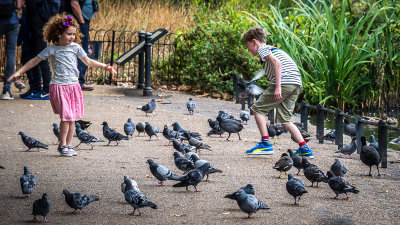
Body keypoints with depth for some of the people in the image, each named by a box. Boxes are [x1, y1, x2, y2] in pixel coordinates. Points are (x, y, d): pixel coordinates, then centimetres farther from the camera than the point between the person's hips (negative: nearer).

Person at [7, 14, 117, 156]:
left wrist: (105, 67, -1)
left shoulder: (75, 47, 6)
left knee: (72, 118, 5)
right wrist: (19, 72, 2)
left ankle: (69, 145, 15)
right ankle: (63, 145, 0)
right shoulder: (51, 50, -1)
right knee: (66, 117, -11)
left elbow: (88, 62, 10)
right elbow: (35, 61, 5)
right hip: (59, 86, -3)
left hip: (73, 86, 4)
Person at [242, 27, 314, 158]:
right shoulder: (274, 49, 31)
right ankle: (304, 149, 5)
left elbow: (277, 63, -13)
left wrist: (278, 87, -19)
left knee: (257, 109, 3)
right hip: (297, 84, 8)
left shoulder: (262, 49, 4)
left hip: (284, 83, -8)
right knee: (284, 120, 13)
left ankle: (266, 144, -3)